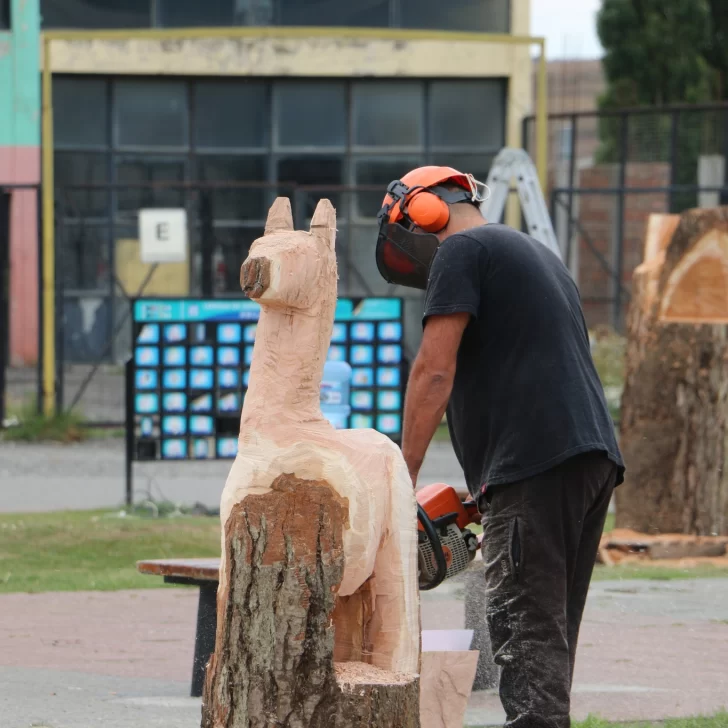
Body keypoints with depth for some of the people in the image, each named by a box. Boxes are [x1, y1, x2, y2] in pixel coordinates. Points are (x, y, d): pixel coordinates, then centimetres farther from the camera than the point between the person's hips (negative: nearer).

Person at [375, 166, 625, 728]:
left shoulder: (460, 251, 1)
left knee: (526, 633, -13)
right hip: (595, 455, 9)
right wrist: (480, 491, 24)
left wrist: (402, 479, -1)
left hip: (534, 463, -9)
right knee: (553, 632, 10)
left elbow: (435, 372, -7)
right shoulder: (538, 255, 29)